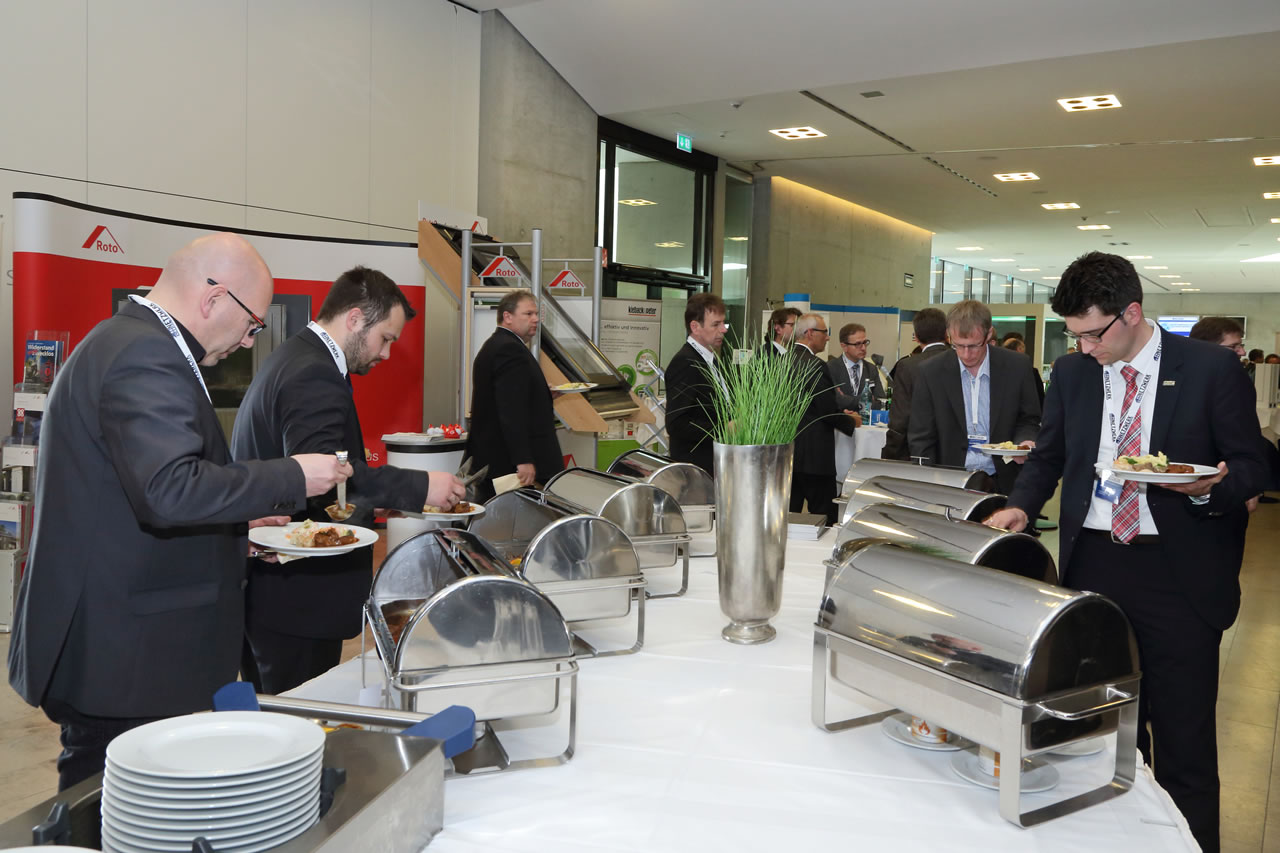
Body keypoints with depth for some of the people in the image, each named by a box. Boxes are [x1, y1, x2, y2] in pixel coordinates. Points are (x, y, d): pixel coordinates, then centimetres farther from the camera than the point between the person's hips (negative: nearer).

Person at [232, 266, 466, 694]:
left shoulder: (291, 358, 15)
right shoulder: (316, 375, -19)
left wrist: (382, 497, 13)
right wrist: (419, 487, -29)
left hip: (263, 588, 11)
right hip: (297, 598, -11)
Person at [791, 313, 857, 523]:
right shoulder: (813, 365, -16)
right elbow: (828, 410, -15)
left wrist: (840, 413, 17)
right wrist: (852, 421, 5)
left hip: (787, 449, 8)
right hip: (813, 454, -8)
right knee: (825, 517, 1)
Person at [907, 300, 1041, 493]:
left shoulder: (1017, 367, 1)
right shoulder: (931, 373, -1)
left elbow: (1029, 421, 13)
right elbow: (920, 439, 2)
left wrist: (1025, 442, -9)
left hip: (1002, 484, 0)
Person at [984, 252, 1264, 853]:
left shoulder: (1212, 369, -4)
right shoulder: (1071, 372, 6)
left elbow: (1249, 468, 0)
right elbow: (1049, 456, 17)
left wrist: (1208, 489, -20)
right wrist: (1021, 505, -1)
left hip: (1179, 573, -3)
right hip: (1093, 562, 3)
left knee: (1184, 739, 4)